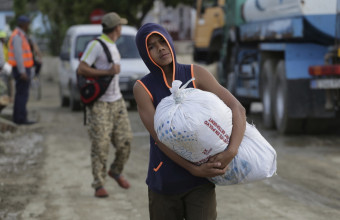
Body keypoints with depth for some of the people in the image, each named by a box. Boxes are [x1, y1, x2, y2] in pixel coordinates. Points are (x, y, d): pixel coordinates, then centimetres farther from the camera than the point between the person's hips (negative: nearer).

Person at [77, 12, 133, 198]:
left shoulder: (112, 46, 14)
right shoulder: (95, 45, -12)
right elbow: (81, 69, -19)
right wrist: (108, 72, -23)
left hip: (116, 101, 8)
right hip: (99, 103, -7)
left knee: (125, 140, 3)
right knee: (100, 145, -8)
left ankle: (116, 171, 27)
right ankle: (99, 185, 0)